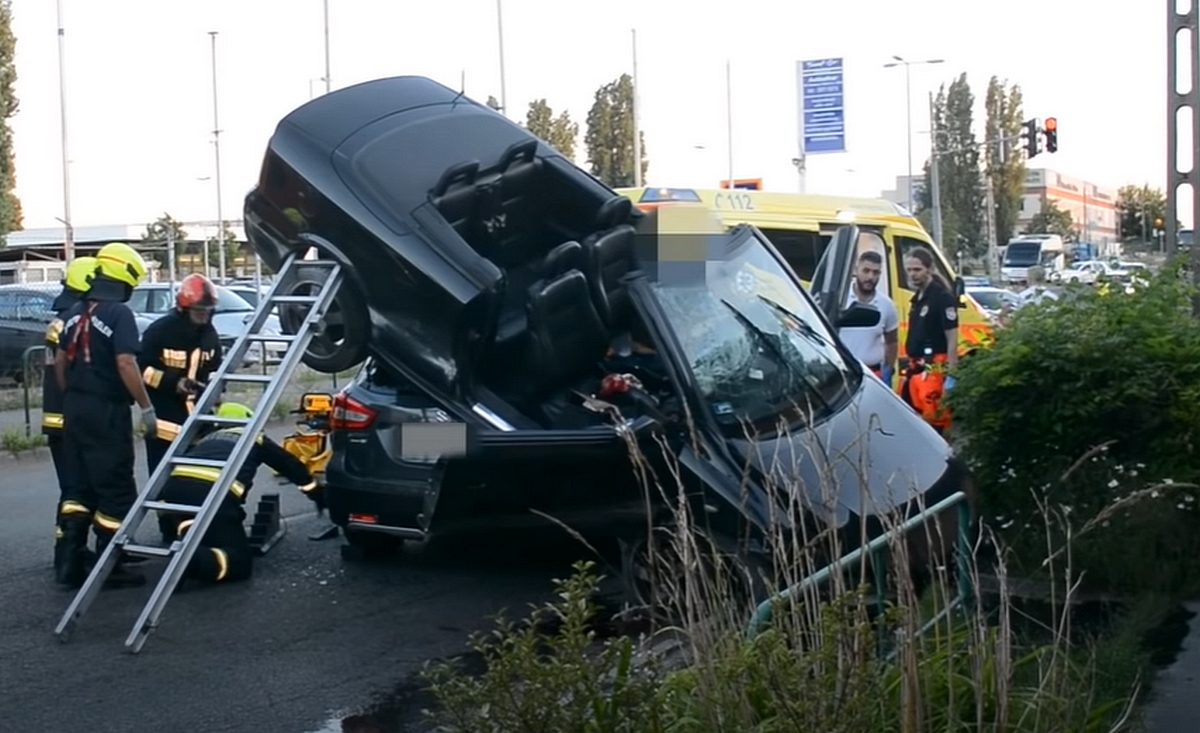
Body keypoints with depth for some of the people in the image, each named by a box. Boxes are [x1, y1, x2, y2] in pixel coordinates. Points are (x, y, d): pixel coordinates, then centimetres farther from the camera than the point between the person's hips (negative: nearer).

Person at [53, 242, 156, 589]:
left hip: (76, 408, 8)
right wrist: (146, 406, -16)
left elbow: (60, 361, 17)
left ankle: (68, 560, 14)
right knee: (115, 488, 0)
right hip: (106, 410, -8)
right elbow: (125, 364, -22)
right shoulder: (119, 313, -14)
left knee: (78, 485, 14)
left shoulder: (76, 312, 11)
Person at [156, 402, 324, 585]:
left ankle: (186, 535, -1)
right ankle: (188, 560, -23)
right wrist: (321, 497, 49)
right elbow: (293, 467, 36)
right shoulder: (256, 439, 30)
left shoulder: (206, 438, 38)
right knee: (240, 562, 5)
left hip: (175, 487, 5)